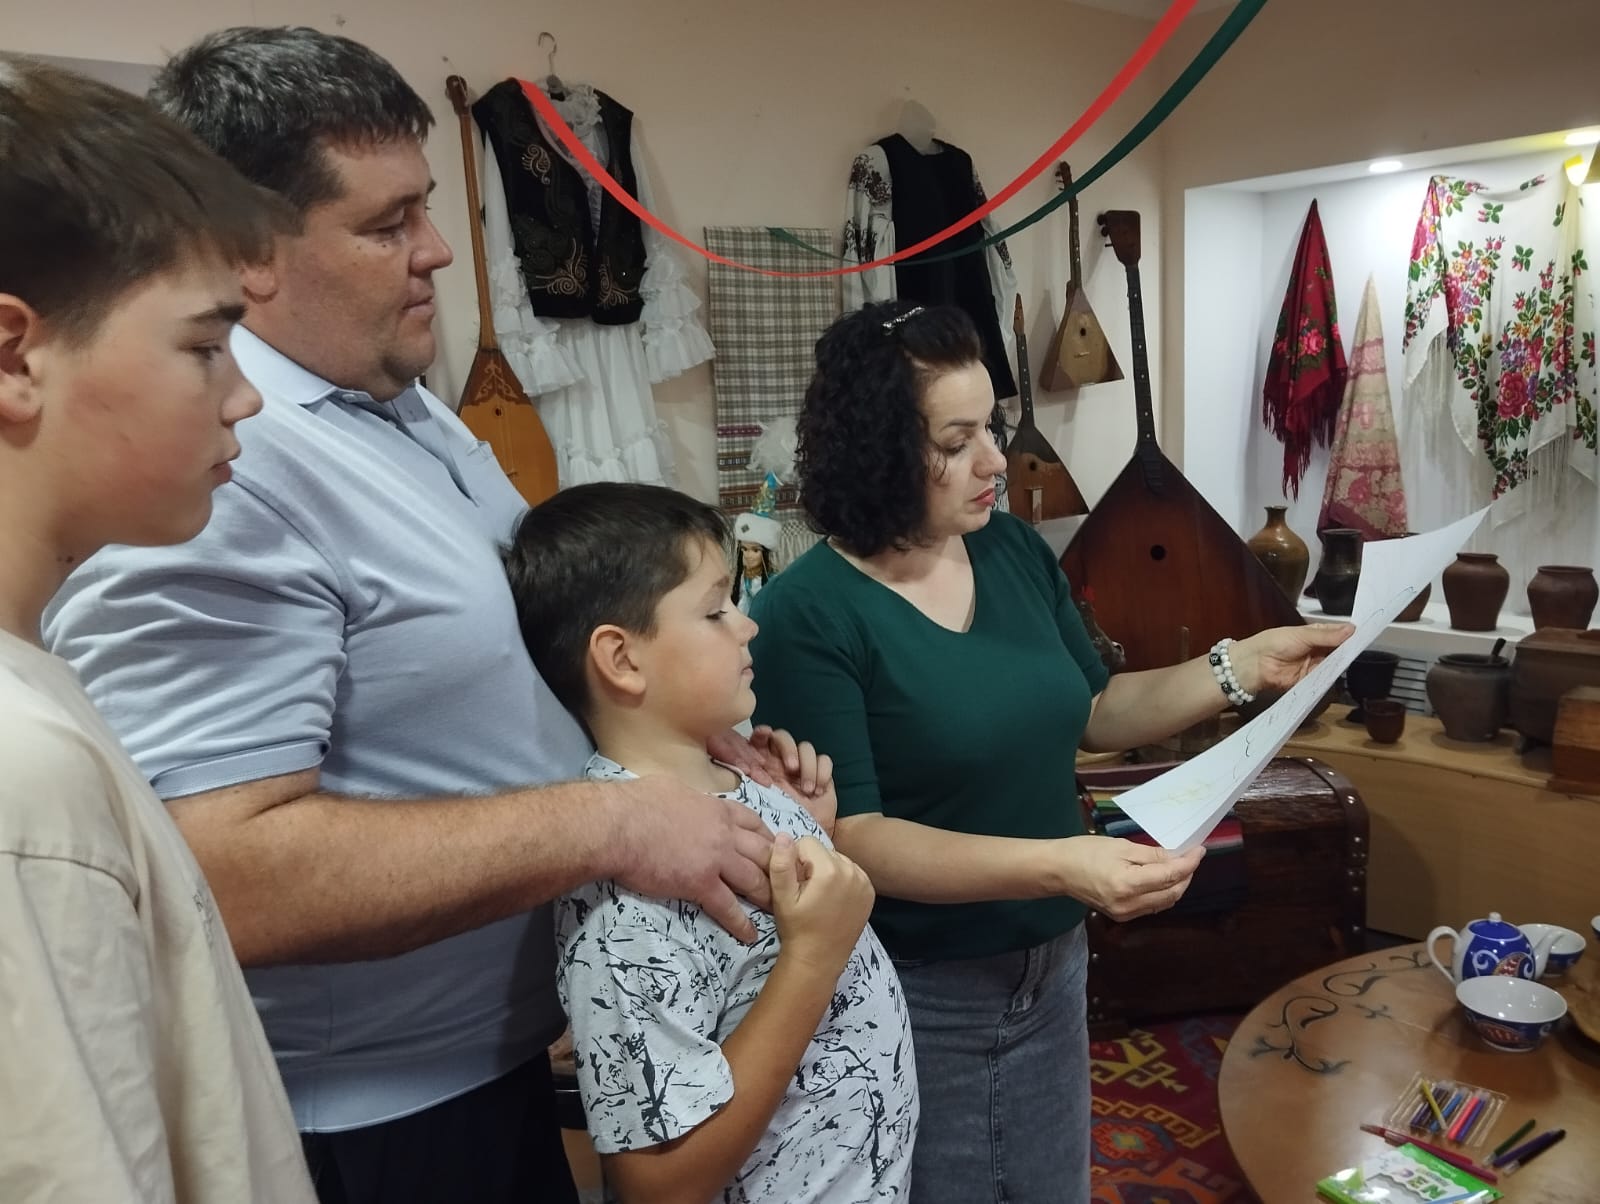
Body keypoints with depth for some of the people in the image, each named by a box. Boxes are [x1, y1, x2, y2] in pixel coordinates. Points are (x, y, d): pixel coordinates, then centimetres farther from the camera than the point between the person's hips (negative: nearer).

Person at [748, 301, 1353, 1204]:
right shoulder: (809, 614, -22)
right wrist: (1059, 865, -36)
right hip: (915, 994, -6)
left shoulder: (1017, 552, -2)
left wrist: (1244, 666, -4)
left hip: (1052, 964, 6)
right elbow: (852, 836, -26)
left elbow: (1095, 713, 8)